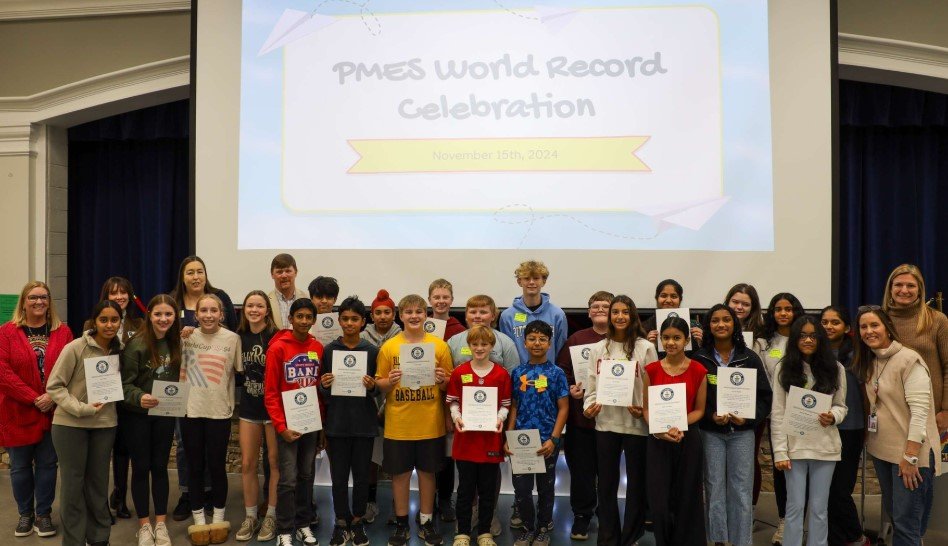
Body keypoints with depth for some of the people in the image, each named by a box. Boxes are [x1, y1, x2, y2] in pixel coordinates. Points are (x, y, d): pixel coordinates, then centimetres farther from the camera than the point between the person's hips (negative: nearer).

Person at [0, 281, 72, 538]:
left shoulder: (63, 332, 2)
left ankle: (44, 514, 20)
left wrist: (53, 396, -15)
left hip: (53, 411, 1)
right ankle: (25, 514, 25)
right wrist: (33, 398, -16)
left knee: (47, 463, 7)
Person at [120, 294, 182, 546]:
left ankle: (161, 523, 20)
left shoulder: (175, 343, 1)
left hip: (165, 414, 4)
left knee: (160, 466, 10)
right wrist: (140, 398, -33)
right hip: (137, 415, -4)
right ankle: (144, 525, 19)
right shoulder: (136, 344, -15)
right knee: (141, 467, 6)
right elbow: (124, 383, -16)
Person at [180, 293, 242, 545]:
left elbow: (238, 371, 3)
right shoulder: (187, 337, -2)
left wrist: (231, 401, 1)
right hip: (191, 410, 1)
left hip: (220, 411, -1)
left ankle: (218, 516, 24)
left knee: (216, 465, 7)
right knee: (195, 466, 10)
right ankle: (198, 517, 24)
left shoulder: (232, 339, -4)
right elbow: (179, 370, 10)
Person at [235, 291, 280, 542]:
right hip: (248, 407, 5)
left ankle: (271, 516, 20)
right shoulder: (240, 337, 4)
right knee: (247, 463, 9)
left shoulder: (278, 337, -12)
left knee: (274, 462, 7)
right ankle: (250, 516, 24)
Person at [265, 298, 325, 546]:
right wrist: (281, 426, -13)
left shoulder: (318, 348, 3)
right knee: (288, 478, -1)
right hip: (288, 424, -4)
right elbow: (270, 393, -8)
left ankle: (303, 525, 26)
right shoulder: (278, 348, -8)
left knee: (307, 475, 13)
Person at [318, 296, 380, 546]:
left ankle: (358, 522, 24)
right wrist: (324, 385, -13)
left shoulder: (372, 351, -1)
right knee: (339, 476, 6)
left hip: (364, 422, 0)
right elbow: (323, 391, 8)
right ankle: (342, 523, 21)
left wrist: (372, 387, -16)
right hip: (337, 422, 1)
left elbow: (378, 389, 5)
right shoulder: (329, 350, 2)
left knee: (362, 474, 7)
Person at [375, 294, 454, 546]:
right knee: (400, 473, 9)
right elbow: (379, 384, 2)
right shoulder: (389, 347, -2)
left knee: (427, 471, 12)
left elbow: (449, 384, 5)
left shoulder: (440, 346, -1)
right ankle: (401, 524, 25)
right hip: (398, 424, 0)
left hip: (430, 424, 0)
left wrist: (442, 380, -16)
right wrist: (389, 382, -18)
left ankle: (426, 522, 27)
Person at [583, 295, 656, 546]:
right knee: (606, 484, 10)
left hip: (637, 423, -2)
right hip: (605, 423, 3)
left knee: (636, 483, 8)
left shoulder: (646, 348, -2)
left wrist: (645, 409, -19)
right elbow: (592, 384, 8)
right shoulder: (598, 349, 7)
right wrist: (589, 405, -9)